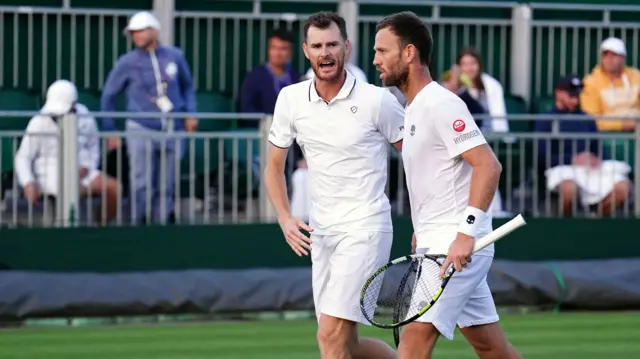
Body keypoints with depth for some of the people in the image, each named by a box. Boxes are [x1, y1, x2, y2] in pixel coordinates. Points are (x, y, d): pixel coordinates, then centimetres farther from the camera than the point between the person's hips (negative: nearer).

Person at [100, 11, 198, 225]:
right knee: (142, 185, -11)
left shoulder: (175, 56, 5)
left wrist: (190, 113, 7)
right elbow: (108, 96, 9)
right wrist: (110, 131, 6)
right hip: (141, 131, -2)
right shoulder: (127, 63, 0)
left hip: (172, 133, 2)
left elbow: (187, 86, 21)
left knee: (166, 188, 6)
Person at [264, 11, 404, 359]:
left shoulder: (377, 100, -9)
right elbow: (274, 165, 14)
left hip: (365, 227, -6)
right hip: (320, 232, 6)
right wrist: (285, 219, -1)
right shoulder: (291, 99, 3)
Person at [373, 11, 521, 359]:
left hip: (458, 248, -10)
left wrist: (466, 233, -27)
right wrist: (422, 231, 22)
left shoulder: (441, 104, -13)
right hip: (436, 245, 10)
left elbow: (488, 166, -21)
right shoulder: (413, 108, 17)